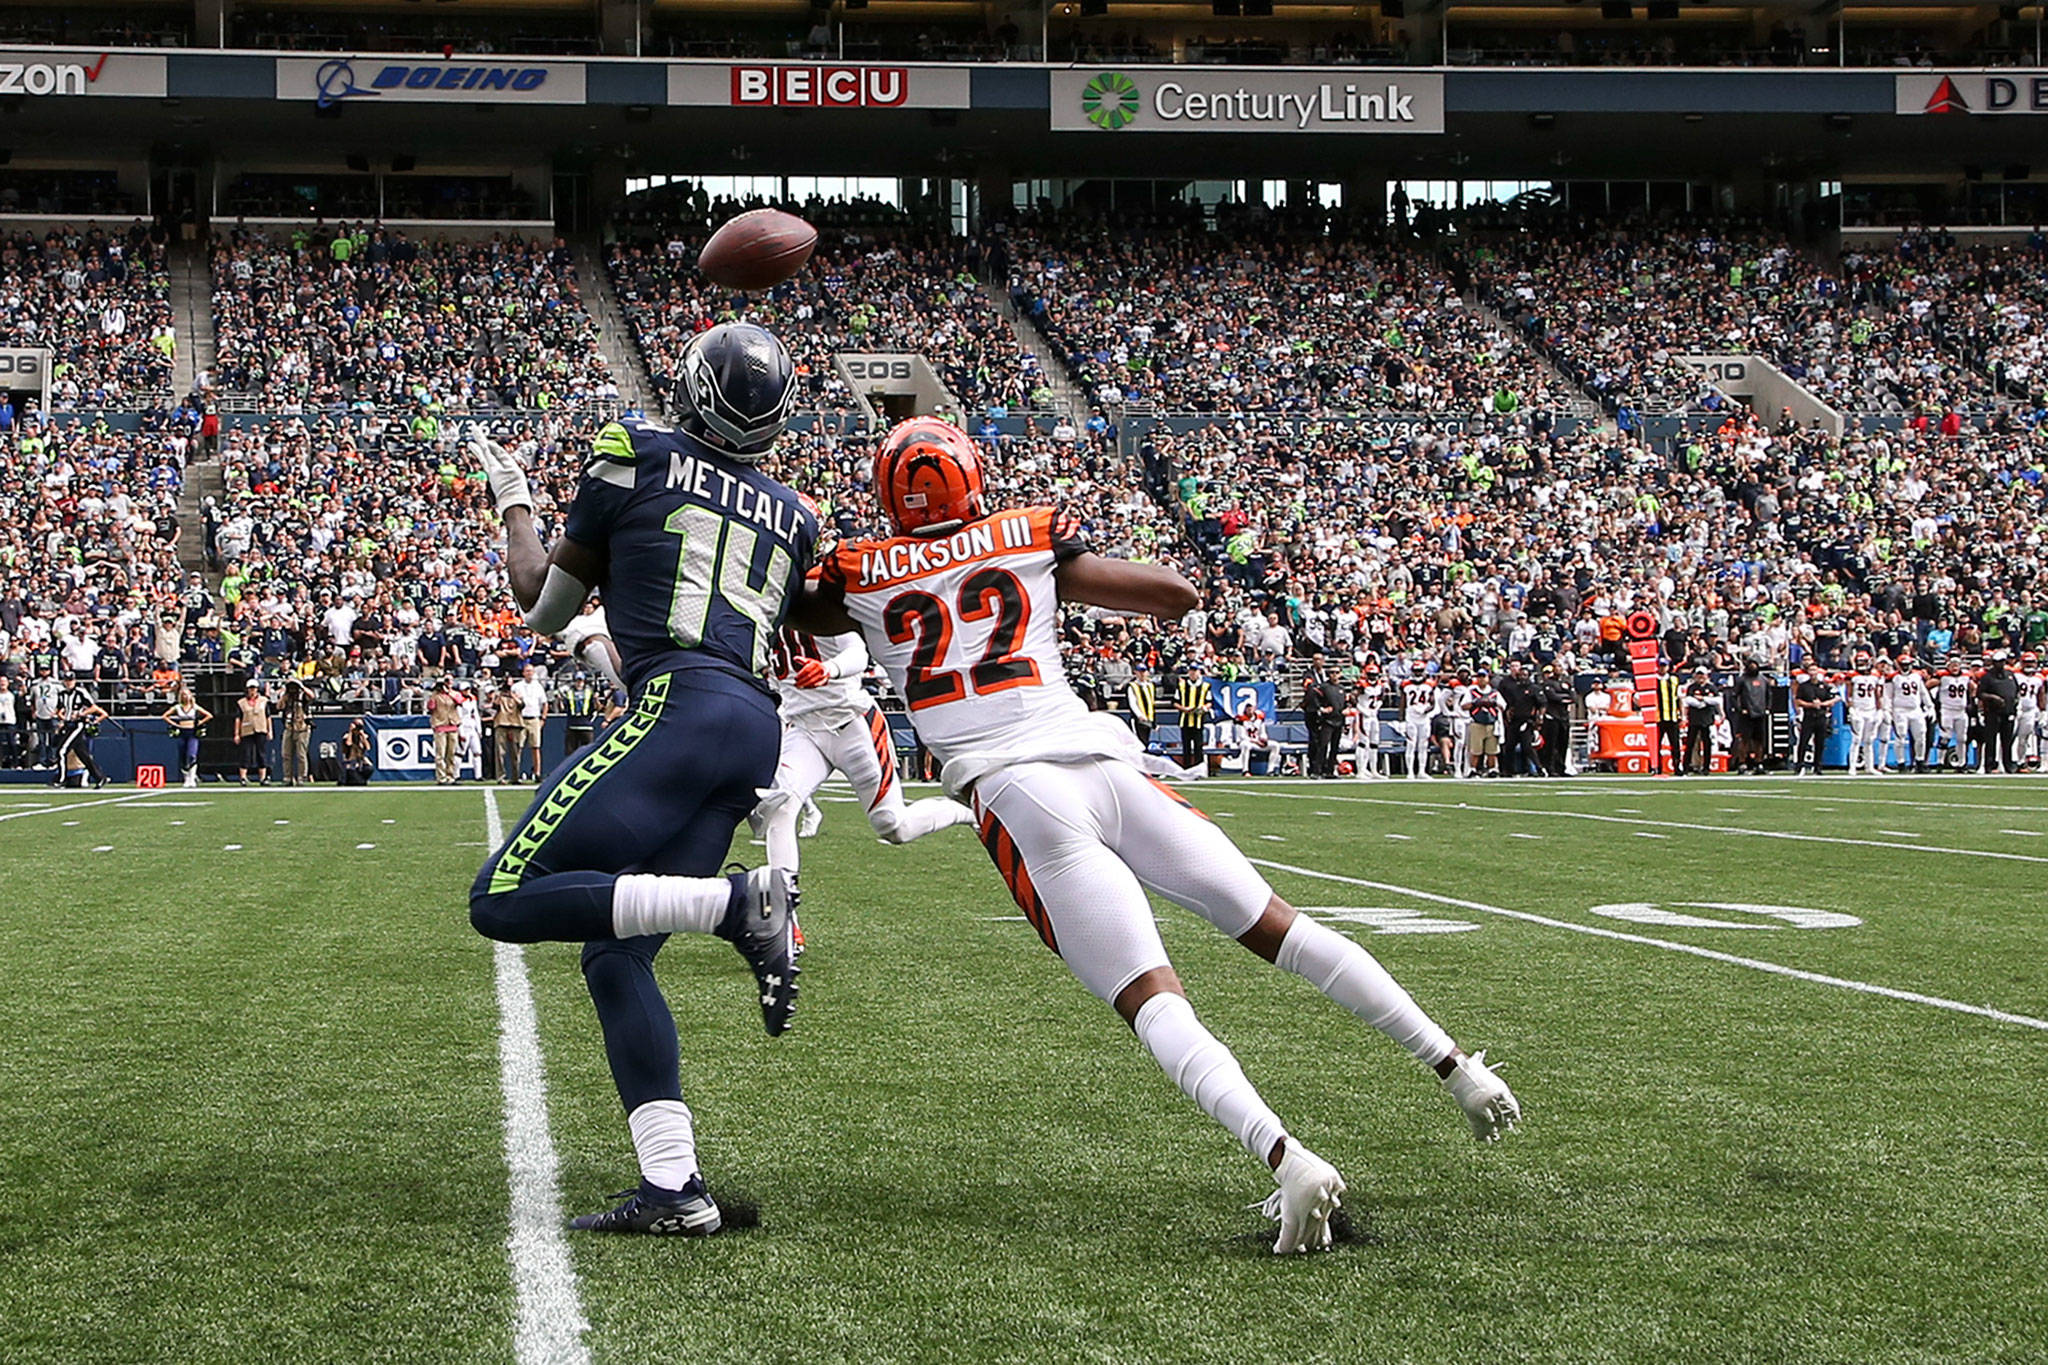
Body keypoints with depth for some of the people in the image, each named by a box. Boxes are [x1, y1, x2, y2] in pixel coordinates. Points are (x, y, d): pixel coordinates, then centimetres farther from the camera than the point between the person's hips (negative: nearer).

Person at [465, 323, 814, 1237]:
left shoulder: (638, 457, 9)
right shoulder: (792, 518, 23)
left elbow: (543, 606, 19)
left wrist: (513, 501, 35)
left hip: (681, 707, -7)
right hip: (758, 732, 7)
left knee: (507, 901, -11)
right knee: (614, 954, 9)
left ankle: (738, 904, -23)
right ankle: (673, 1188, -1)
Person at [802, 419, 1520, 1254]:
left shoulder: (861, 576, 11)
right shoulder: (1031, 540, 15)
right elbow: (1176, 597, 17)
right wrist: (1074, 576, 31)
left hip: (1016, 797, -3)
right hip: (1106, 764, 3)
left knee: (1151, 1001, -10)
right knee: (1277, 928, 12)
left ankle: (1285, 1156, -31)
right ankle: (1457, 1068, 11)